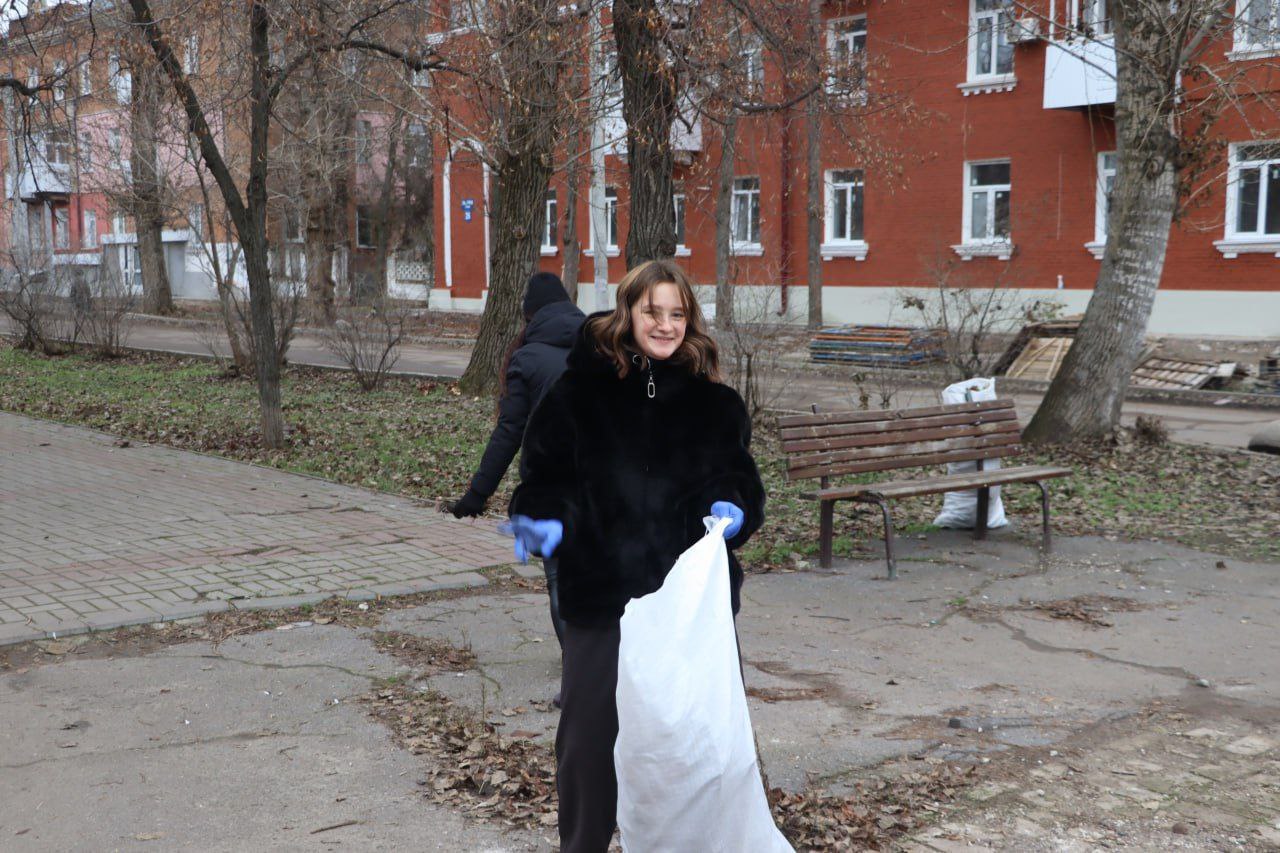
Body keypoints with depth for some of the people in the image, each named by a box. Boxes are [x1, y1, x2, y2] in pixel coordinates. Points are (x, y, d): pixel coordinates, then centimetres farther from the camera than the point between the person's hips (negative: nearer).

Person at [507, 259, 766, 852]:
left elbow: (740, 477, 11)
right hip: (601, 594, -1)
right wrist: (548, 521, -19)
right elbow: (547, 475, 1)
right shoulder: (578, 393, 2)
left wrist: (734, 509, -10)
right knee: (588, 735, 6)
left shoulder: (715, 402, 7)